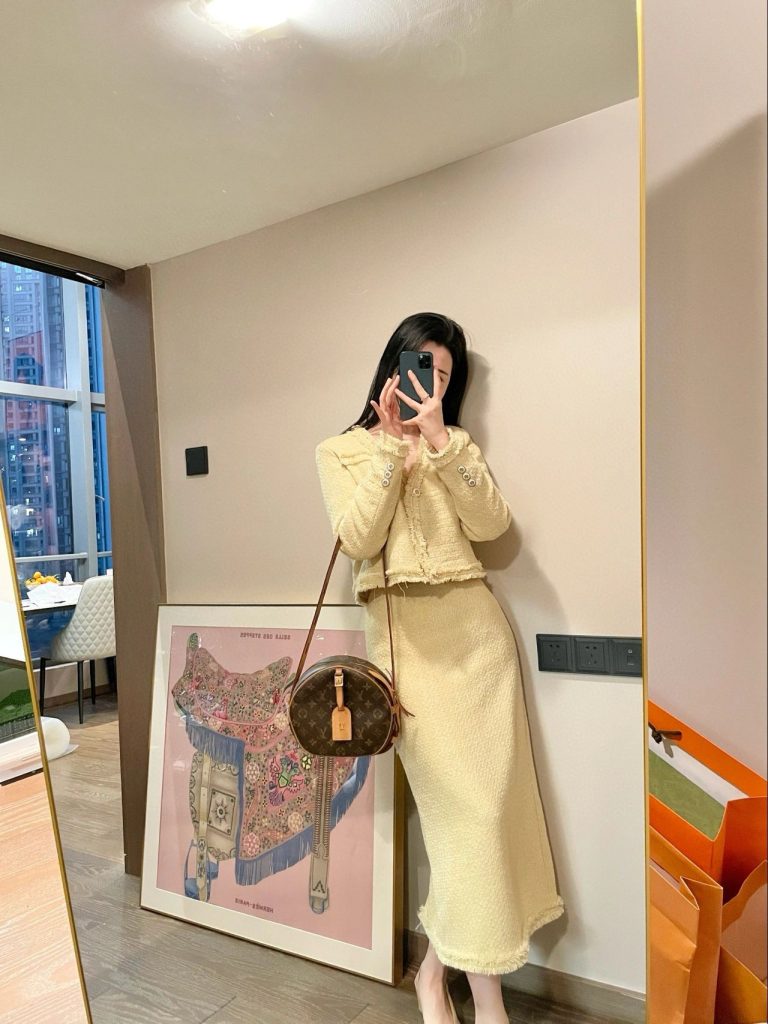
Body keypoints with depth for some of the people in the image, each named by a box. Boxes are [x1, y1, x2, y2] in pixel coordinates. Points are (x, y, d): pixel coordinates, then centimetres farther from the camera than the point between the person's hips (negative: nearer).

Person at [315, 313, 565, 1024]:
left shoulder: (455, 445, 16)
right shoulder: (340, 451, 9)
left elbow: (492, 524, -2)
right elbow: (357, 541, -7)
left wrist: (438, 440, -11)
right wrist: (391, 446, -10)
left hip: (473, 624, 3)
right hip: (402, 632, -3)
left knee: (487, 794, 0)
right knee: (460, 802, -5)